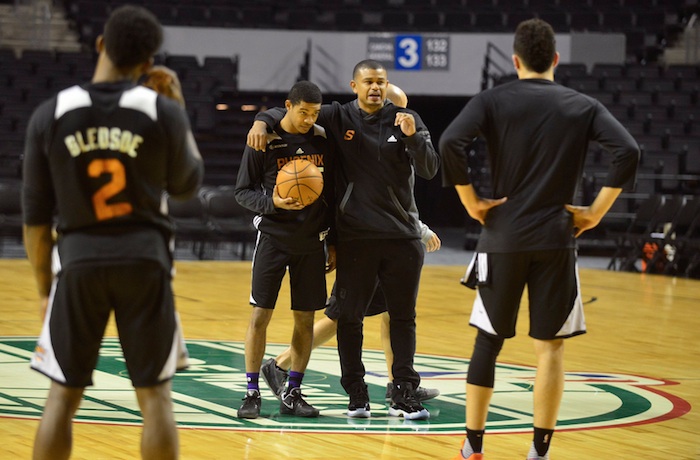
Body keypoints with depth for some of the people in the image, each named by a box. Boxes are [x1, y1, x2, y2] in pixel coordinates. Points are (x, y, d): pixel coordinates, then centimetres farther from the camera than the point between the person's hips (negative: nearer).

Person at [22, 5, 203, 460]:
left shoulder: (50, 115, -2)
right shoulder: (163, 112, -5)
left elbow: (36, 214, 2)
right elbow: (187, 184, 12)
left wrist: (45, 286, 12)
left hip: (79, 260, 1)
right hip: (145, 259, -1)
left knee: (62, 396, 9)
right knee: (155, 395, 6)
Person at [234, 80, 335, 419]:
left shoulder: (323, 141, 3)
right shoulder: (264, 141, -7)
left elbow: (333, 194, 9)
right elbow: (242, 191, -3)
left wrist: (334, 244, 8)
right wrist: (272, 203, -22)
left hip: (311, 241, 3)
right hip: (273, 237, -3)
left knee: (305, 318, 4)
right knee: (260, 315, -5)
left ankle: (292, 394, 13)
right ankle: (252, 393, 4)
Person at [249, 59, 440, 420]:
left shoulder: (406, 119, 3)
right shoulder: (339, 117, 1)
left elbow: (430, 170, -3)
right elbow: (289, 113, 5)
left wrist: (412, 136, -20)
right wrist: (262, 121, -16)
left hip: (402, 235, 1)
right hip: (355, 237, -1)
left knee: (403, 316, 4)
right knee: (349, 315, 1)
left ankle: (403, 396, 9)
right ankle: (356, 395, 10)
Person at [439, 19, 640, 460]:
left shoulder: (492, 101, 1)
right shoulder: (583, 106, 4)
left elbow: (451, 143, -15)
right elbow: (628, 151, -10)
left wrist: (471, 201, -5)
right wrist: (596, 212, -4)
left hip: (503, 237, 0)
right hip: (557, 239, 0)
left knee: (488, 341, 12)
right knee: (551, 346, 7)